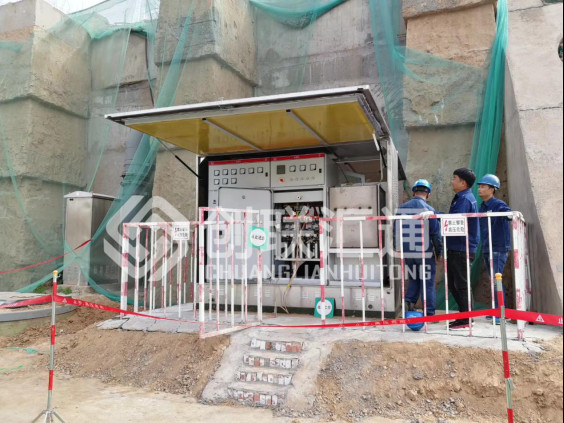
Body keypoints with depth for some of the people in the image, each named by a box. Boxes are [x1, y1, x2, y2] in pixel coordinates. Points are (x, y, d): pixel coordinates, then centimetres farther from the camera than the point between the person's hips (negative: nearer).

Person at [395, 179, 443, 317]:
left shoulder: (401, 208, 2)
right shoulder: (429, 210, -10)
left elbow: (396, 231, 8)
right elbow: (435, 234, -7)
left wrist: (399, 249, 19)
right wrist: (439, 252, 5)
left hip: (407, 253, 4)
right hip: (425, 253, -4)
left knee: (414, 280, 21)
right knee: (428, 284, 6)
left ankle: (409, 301, 1)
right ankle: (430, 314, 11)